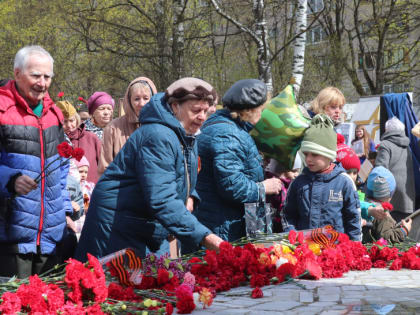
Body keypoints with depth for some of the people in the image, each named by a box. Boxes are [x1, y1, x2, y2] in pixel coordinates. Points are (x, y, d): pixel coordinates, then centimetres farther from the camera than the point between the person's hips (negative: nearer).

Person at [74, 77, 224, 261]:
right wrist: (205, 237, -38)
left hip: (152, 231, 9)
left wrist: (190, 196, 0)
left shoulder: (188, 136, 8)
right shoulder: (156, 137, -24)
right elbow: (162, 200, -33)